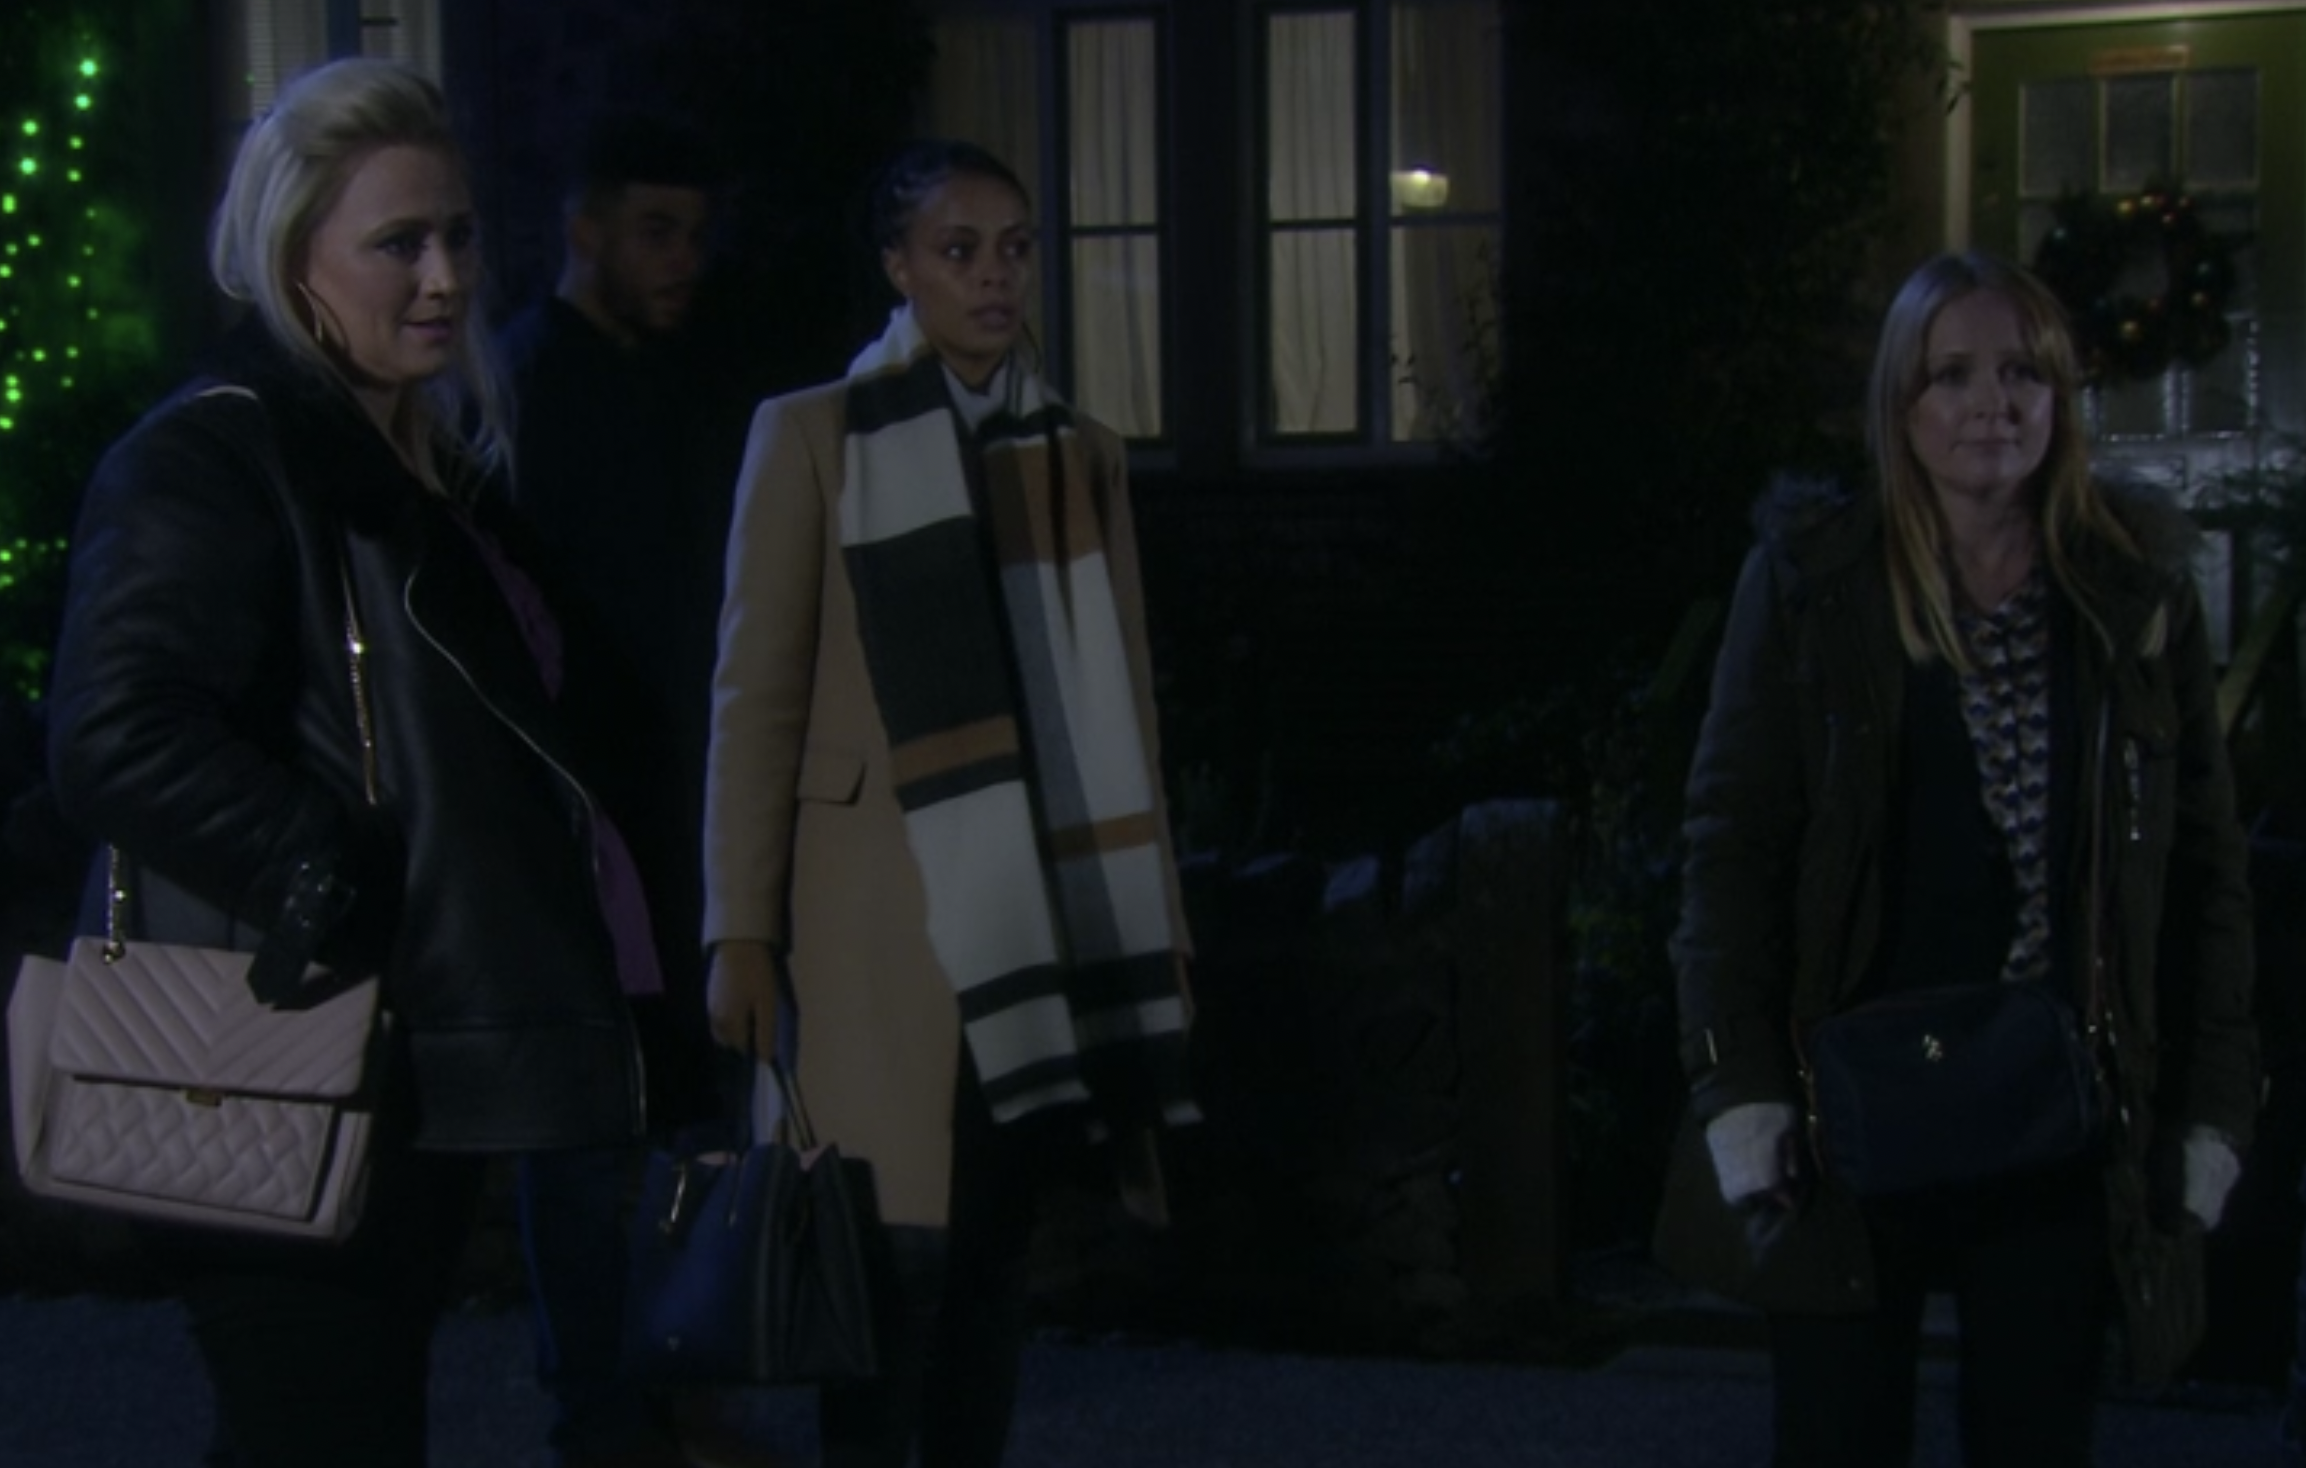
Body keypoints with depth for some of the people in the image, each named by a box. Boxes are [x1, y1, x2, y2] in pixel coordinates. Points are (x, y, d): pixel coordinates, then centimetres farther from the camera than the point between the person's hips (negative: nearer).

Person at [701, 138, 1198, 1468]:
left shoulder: (1081, 452, 12)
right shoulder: (815, 437, -1)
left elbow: (1120, 703, 13)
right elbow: (759, 695, -3)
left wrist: (1151, 919, 11)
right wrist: (741, 930, -7)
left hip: (1040, 909, 4)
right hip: (887, 911, -4)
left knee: (997, 1243, 7)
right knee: (904, 1249, -8)